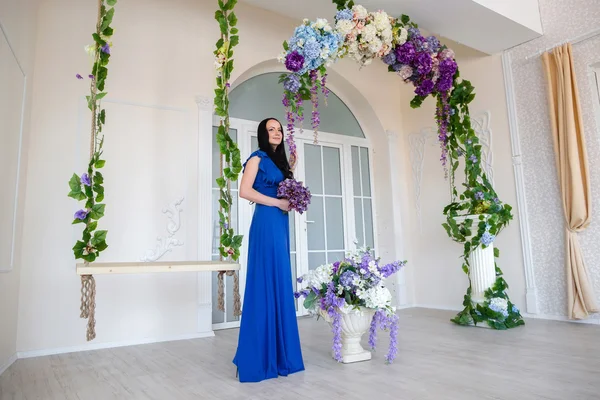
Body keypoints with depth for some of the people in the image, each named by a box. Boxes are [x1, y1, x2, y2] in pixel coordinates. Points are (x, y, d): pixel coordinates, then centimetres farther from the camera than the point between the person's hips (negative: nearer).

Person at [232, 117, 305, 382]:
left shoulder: (280, 160, 21)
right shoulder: (257, 158, -3)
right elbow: (245, 191, -13)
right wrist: (277, 202, -12)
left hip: (280, 224, 9)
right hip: (266, 223, -8)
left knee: (280, 284, 9)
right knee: (267, 284, -8)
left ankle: (278, 352, 18)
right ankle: (259, 357, 1)